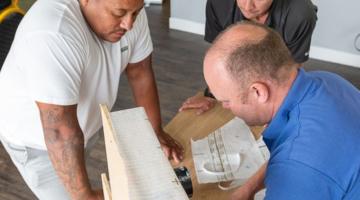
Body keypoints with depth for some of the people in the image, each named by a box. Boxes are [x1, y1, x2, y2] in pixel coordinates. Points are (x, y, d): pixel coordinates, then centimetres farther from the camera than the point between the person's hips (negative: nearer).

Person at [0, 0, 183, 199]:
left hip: (84, 118, 6)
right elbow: (60, 129, -38)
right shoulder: (53, 34, -40)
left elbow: (140, 71, -7)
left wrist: (156, 132, -6)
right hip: (35, 136, -6)